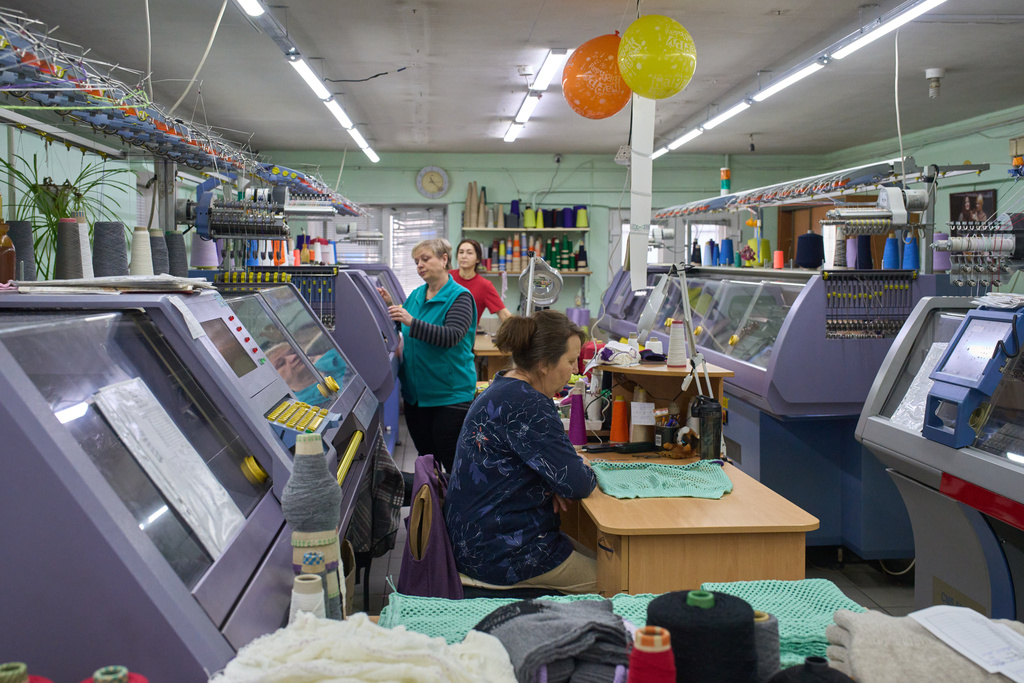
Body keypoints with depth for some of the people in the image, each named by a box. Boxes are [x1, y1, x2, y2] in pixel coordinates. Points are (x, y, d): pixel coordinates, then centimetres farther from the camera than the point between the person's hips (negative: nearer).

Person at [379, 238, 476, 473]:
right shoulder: (416, 295, 11)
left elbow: (451, 336, -25)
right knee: (425, 458, 15)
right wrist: (391, 306, 1)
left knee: (452, 463, -3)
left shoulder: (460, 297, -10)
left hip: (450, 394, -7)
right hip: (415, 392, 7)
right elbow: (403, 334, 16)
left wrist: (411, 322, -33)